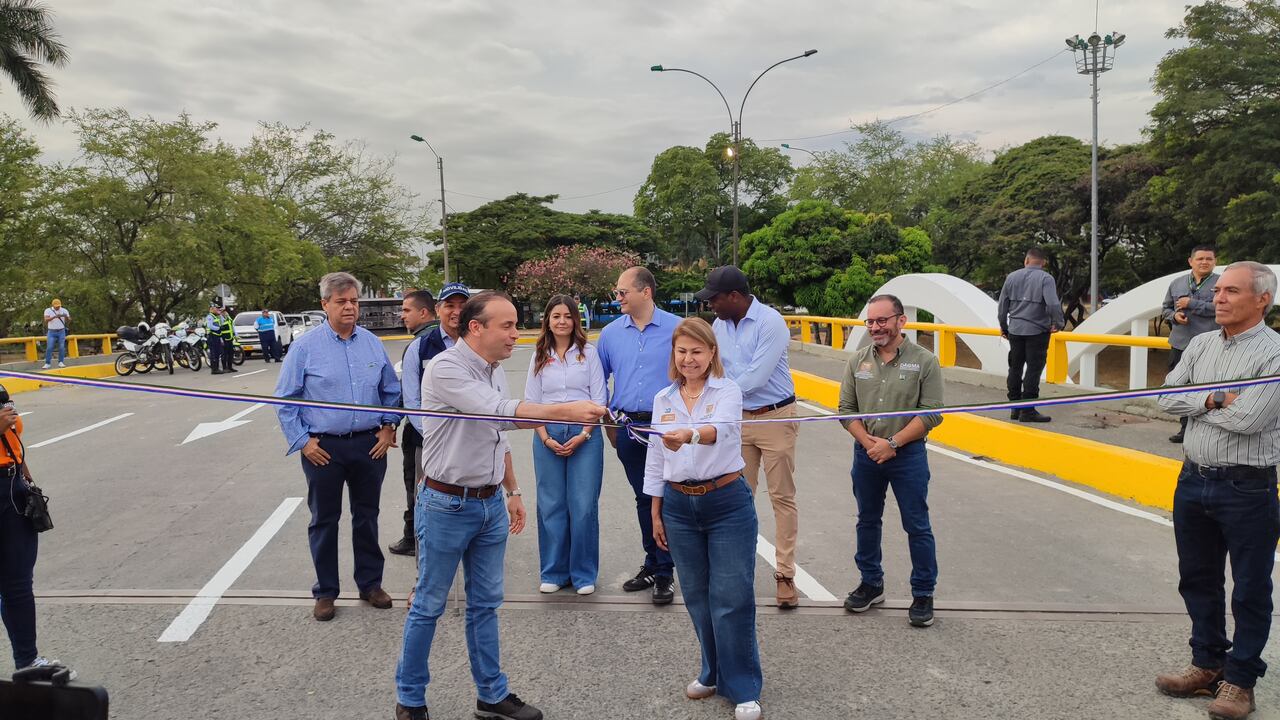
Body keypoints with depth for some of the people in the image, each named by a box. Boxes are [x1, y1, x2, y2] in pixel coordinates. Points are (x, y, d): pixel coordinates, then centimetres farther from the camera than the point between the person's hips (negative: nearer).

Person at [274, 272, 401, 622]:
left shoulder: (372, 343, 4)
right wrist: (302, 441, -7)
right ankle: (325, 591, 20)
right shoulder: (306, 346, -6)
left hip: (370, 445, 3)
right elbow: (285, 399, -2)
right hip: (324, 448, -3)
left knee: (367, 516, 13)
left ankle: (370, 583, 27)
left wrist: (388, 427, 5)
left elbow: (391, 391, 14)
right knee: (324, 520, 8)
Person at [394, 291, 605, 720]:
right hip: (447, 505, -7)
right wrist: (567, 411, -37)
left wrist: (513, 492, 19)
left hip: (490, 504, 7)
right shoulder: (445, 369, -19)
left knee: (485, 604, 15)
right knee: (429, 605, 6)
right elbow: (501, 412, -32)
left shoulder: (495, 370, 7)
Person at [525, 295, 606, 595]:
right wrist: (546, 438, -4)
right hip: (547, 436, 2)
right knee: (551, 505, 4)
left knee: (583, 505, -4)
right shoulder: (539, 356, 9)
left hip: (584, 435, -2)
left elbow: (598, 398, 1)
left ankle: (584, 574, 8)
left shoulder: (588, 353, 3)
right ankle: (553, 572, 15)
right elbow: (531, 401, 8)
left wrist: (584, 435, -9)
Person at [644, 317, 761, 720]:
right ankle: (714, 673, 31)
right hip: (679, 506, 4)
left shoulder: (728, 392, -7)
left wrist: (689, 435, -51)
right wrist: (655, 514, 10)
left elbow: (720, 429, -30)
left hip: (727, 504, -4)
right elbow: (655, 460, 11)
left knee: (731, 599, -2)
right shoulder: (663, 400, 6)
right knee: (697, 596, 13)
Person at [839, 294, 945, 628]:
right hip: (866, 455, 4)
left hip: (908, 455, -4)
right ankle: (871, 583, 32)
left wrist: (892, 443, -16)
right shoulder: (857, 361, 3)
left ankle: (923, 594, 15)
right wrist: (869, 443, -11)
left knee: (917, 527, 2)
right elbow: (846, 410, 3)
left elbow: (931, 414, -11)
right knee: (868, 522, 15)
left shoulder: (924, 361, -7)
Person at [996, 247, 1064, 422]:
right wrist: (1059, 323, -3)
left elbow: (1003, 305, 10)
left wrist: (1003, 327, 23)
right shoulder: (1046, 278, -9)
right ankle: (1027, 411, -1)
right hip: (1037, 331, -5)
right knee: (1033, 370, -1)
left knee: (1015, 369, 12)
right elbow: (1053, 304, -20)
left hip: (1015, 330, 5)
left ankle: (1015, 408, 16)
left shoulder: (1012, 277, 5)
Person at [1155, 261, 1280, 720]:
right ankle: (1208, 664, 33)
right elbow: (1167, 397, -1)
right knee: (1197, 580, 17)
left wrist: (1196, 402, -8)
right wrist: (1213, 399, -16)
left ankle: (1240, 679, 21)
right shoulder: (1201, 344, 6)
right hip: (1193, 480, 7)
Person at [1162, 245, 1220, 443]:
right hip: (1180, 345, 5)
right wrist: (1174, 316, -2)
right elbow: (1166, 308, 21)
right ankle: (1186, 428, 21)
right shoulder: (1177, 283, 13)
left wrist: (1191, 304, -13)